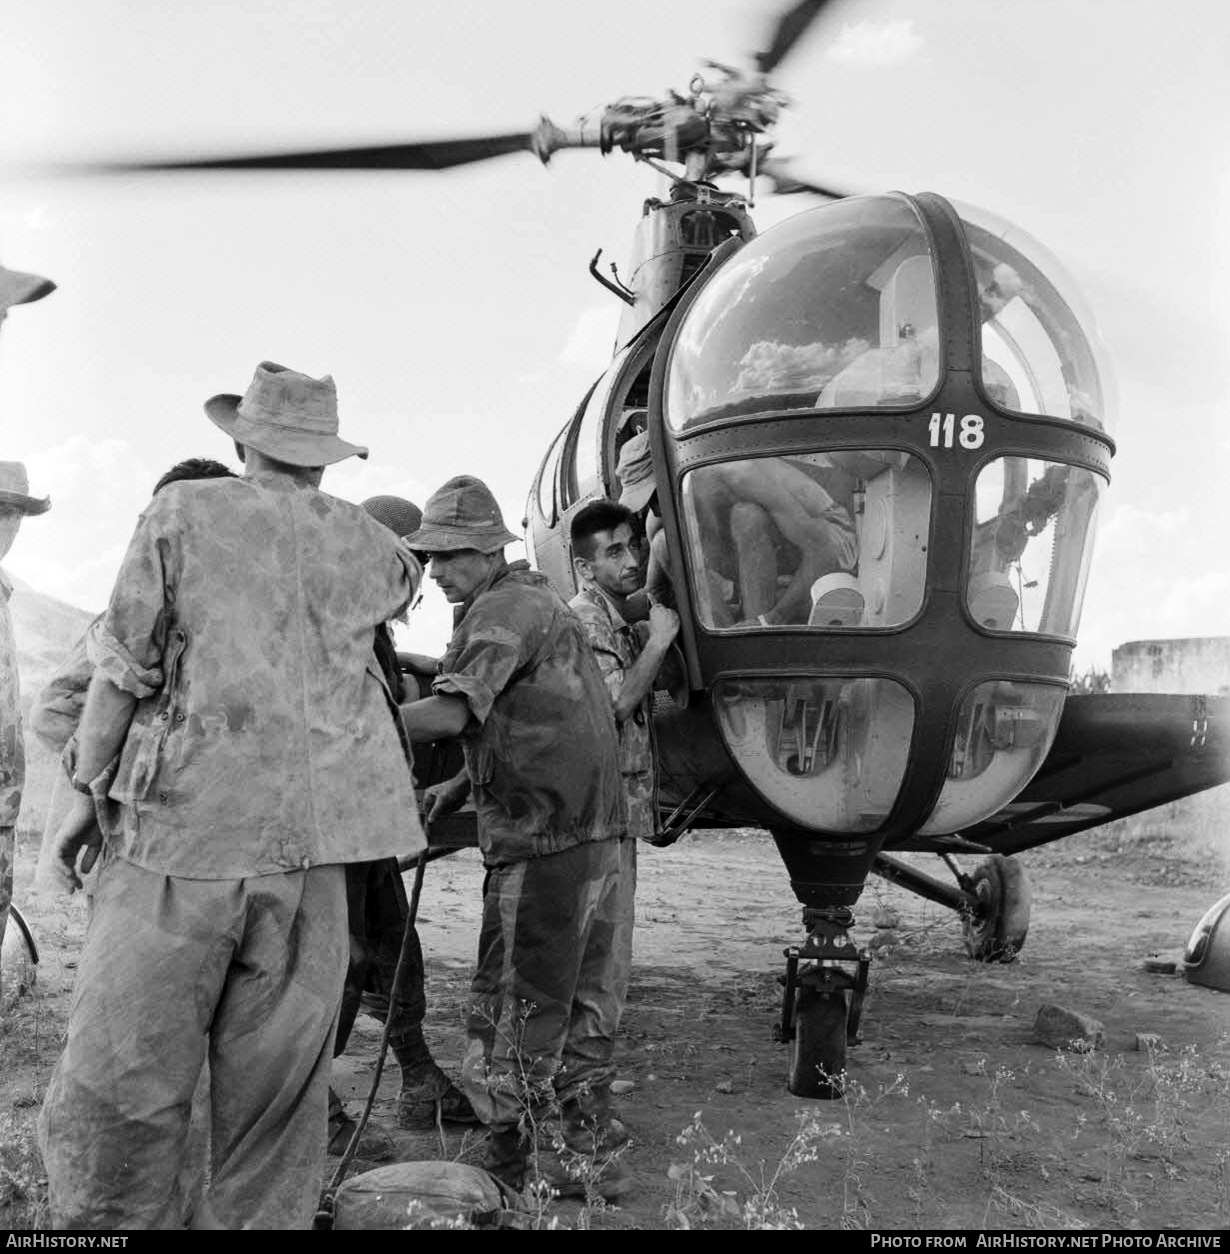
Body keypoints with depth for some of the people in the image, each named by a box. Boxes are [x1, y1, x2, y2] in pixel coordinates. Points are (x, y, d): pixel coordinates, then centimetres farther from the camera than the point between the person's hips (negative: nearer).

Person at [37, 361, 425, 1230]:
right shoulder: (363, 542, 11)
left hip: (181, 828, -3)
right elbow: (409, 579, 34)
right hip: (313, 834, 3)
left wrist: (89, 789, 8)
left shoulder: (183, 514, 2)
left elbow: (126, 667, 0)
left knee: (116, 1085, 3)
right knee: (278, 1085, 10)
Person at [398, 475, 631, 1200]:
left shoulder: (502, 609, -10)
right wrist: (462, 786, 17)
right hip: (604, 839, 10)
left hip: (544, 847, -10)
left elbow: (451, 714, -23)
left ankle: (517, 1173, 9)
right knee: (587, 1007, 16)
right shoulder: (546, 603, 20)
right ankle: (579, 1147, 28)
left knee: (517, 1014, 0)